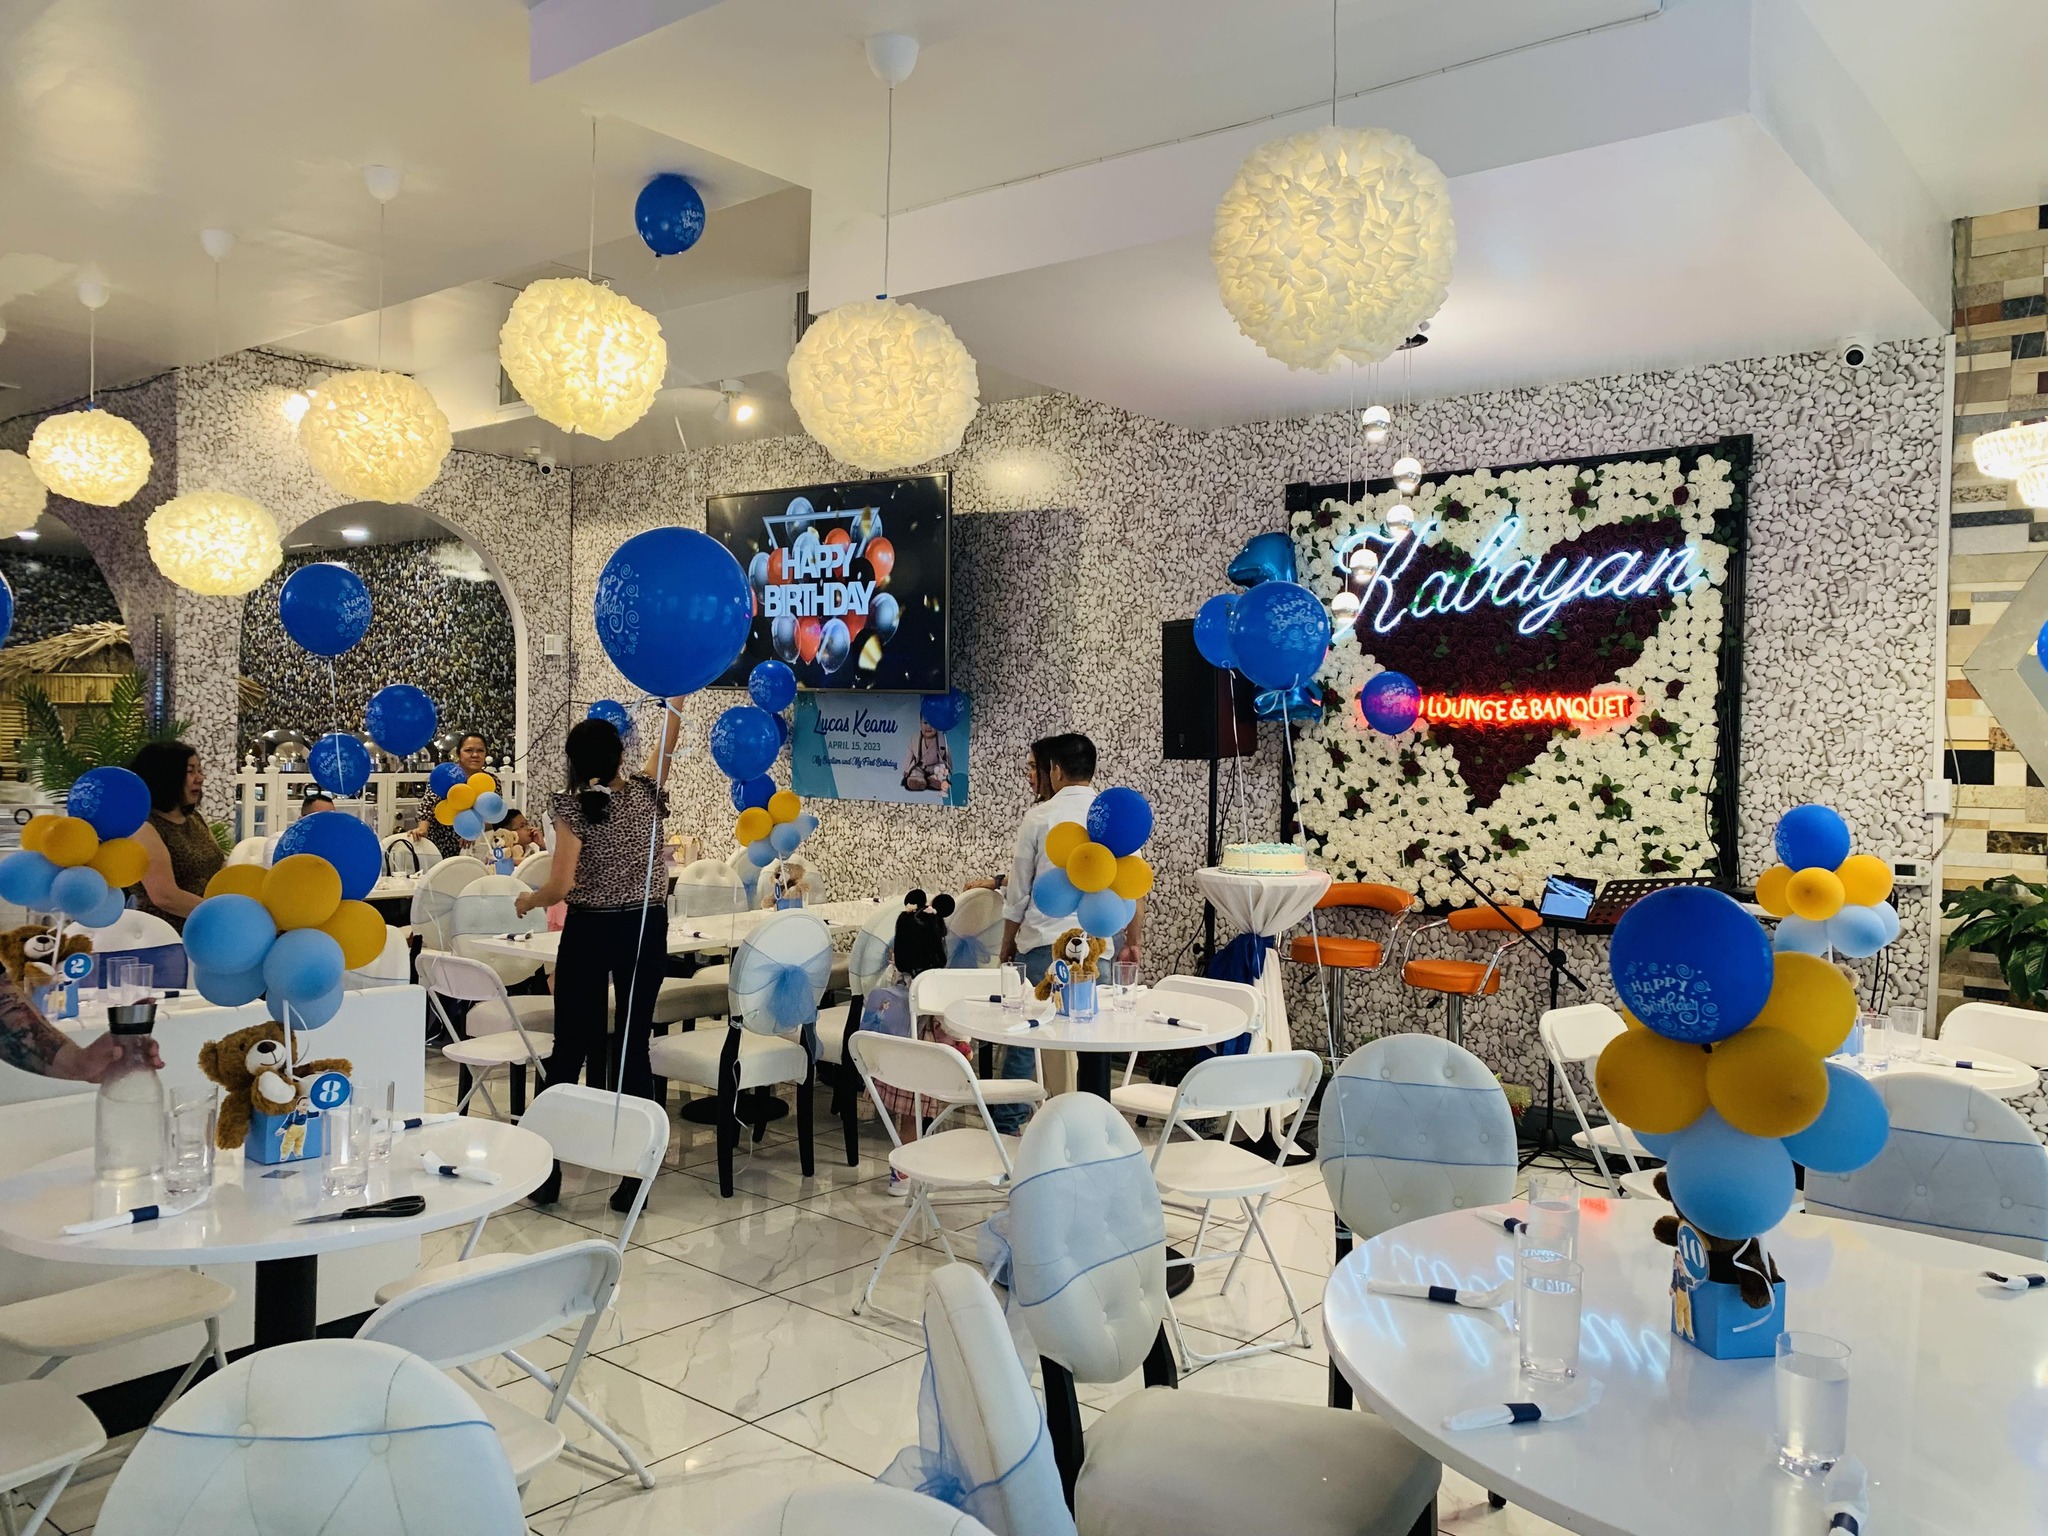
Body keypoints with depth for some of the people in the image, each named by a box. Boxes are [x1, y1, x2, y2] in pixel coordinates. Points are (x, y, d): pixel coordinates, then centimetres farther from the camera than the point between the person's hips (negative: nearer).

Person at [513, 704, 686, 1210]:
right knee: (634, 1044, 5)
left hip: (588, 930, -2)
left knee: (571, 1045, 7)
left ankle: (546, 1171, 13)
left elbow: (561, 886, -15)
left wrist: (527, 900, 4)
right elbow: (667, 744, 16)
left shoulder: (573, 806, -11)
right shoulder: (647, 794, -3)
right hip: (646, 928, 2)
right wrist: (677, 699, 25)